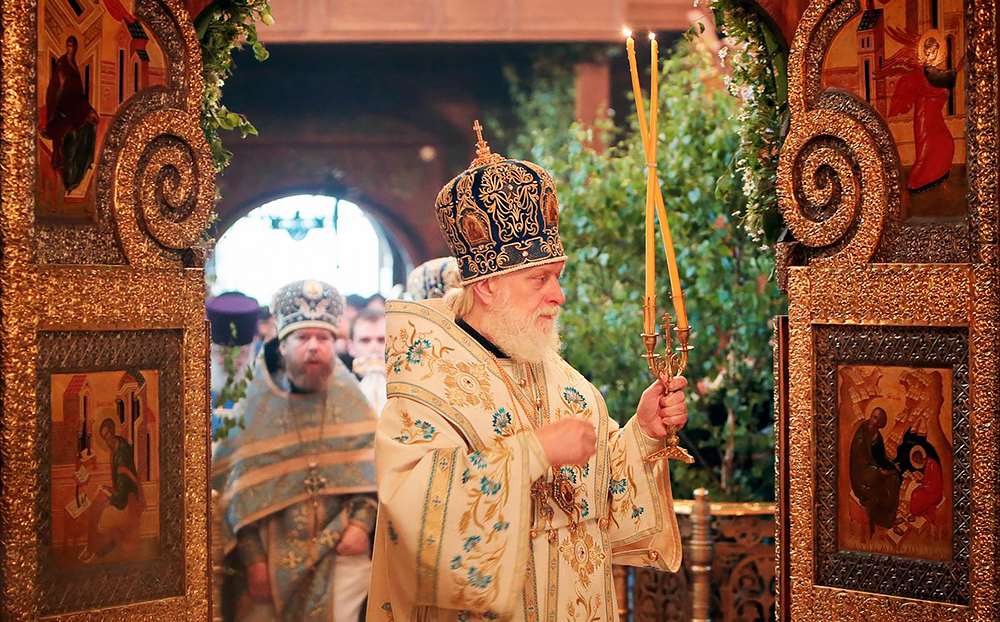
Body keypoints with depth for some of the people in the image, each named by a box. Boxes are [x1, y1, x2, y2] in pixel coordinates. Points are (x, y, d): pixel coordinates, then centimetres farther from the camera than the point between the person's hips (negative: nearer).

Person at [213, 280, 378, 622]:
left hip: (340, 553, 1)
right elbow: (235, 490, -3)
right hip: (272, 557, -1)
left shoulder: (350, 401, 5)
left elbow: (373, 469, 5)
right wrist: (252, 559, -8)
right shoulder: (254, 405, -1)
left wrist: (362, 522, -11)